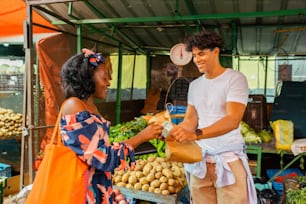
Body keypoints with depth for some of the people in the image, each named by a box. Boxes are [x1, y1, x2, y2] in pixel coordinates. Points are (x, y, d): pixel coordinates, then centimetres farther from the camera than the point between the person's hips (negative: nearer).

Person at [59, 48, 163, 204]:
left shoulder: (90, 107, 8)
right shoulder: (74, 106, -19)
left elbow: (100, 150, 8)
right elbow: (101, 157, -23)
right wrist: (142, 136, -18)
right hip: (83, 190, -8)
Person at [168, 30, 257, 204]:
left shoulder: (236, 79, -9)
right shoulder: (194, 85, 11)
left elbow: (233, 120, -21)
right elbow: (190, 120, 10)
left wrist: (195, 134, -33)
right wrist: (170, 132, -10)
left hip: (229, 159, -5)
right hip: (199, 158, 5)